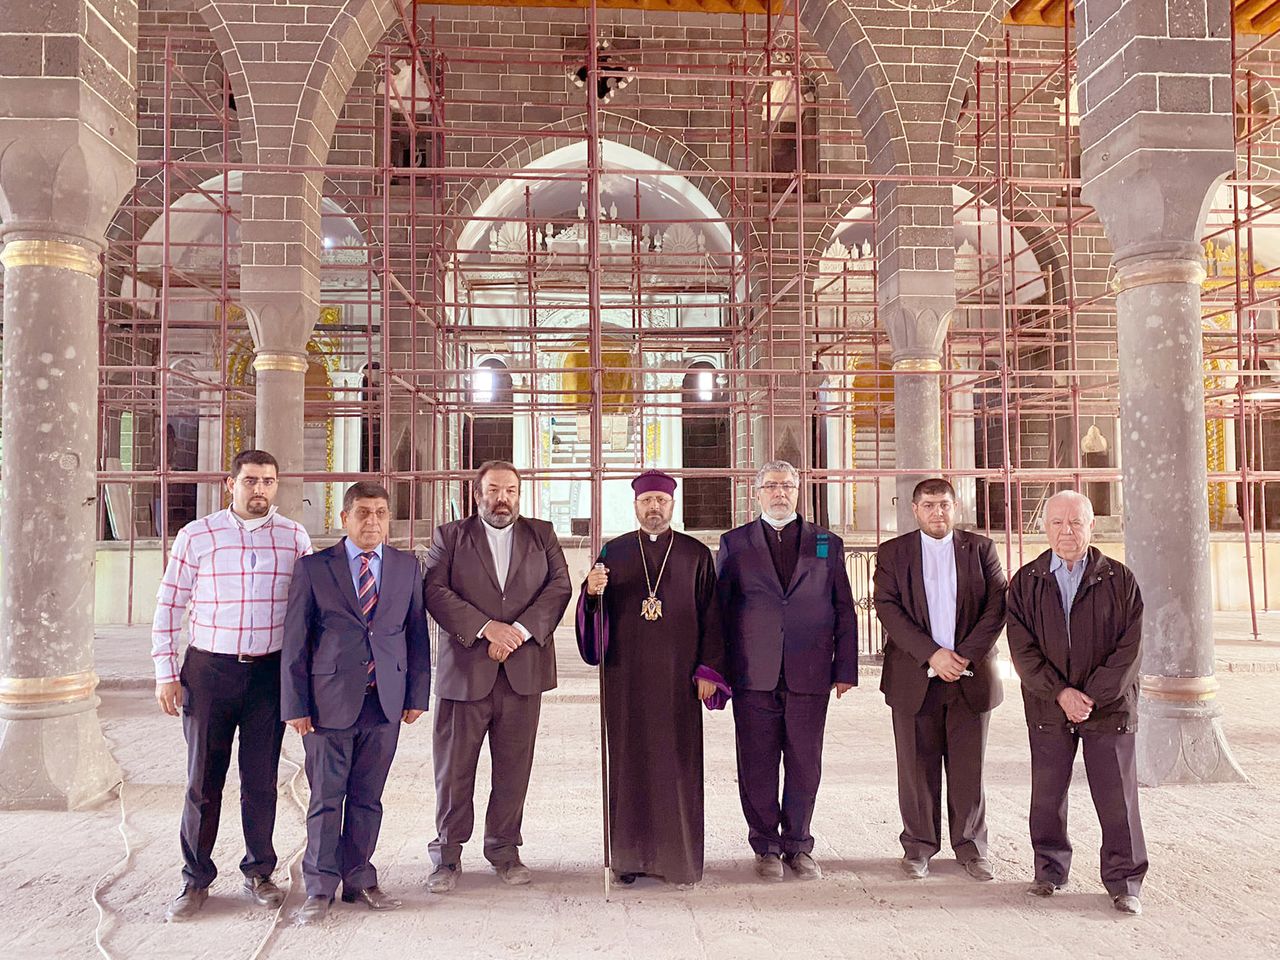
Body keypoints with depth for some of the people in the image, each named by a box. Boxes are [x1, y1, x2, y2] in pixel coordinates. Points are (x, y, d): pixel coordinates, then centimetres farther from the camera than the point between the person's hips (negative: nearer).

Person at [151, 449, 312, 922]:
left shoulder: (295, 537, 3)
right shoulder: (195, 536, 0)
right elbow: (168, 607, 3)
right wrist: (166, 673, -1)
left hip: (270, 671, 1)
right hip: (209, 670, -1)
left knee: (261, 779, 9)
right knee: (203, 780, 7)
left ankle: (258, 873, 25)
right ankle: (196, 881, 22)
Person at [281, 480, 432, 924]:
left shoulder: (407, 566, 7)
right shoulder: (313, 568, -1)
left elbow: (417, 634, 9)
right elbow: (295, 642, -1)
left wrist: (417, 694, 5)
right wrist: (296, 705, -5)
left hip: (385, 701, 2)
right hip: (330, 700, -2)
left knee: (367, 798, 12)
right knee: (326, 798, 5)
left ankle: (359, 880, 26)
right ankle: (320, 888, 19)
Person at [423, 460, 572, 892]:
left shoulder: (542, 535, 12)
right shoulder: (450, 535, 7)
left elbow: (559, 585, 1)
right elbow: (435, 591, -5)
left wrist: (521, 630, -13)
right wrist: (486, 627, -15)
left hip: (523, 670, 2)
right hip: (465, 670, -1)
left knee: (513, 768, 8)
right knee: (454, 768, 5)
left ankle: (504, 849, 24)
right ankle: (447, 855, 20)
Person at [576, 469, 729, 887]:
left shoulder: (697, 555, 6)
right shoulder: (613, 552, 8)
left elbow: (711, 616, 4)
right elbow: (597, 611, 6)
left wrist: (709, 670, -4)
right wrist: (592, 592, -17)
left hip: (677, 677, -1)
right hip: (626, 677, 1)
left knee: (677, 763, 2)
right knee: (628, 762, 4)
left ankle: (679, 856, 13)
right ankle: (630, 854, 15)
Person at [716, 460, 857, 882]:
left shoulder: (827, 543, 10)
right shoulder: (734, 543, 7)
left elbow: (844, 612, 9)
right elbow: (719, 609, 6)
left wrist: (845, 669, 3)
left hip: (809, 675, 1)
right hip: (753, 677, -1)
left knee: (805, 765, 8)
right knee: (757, 767, 5)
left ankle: (798, 845, 24)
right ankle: (767, 847, 21)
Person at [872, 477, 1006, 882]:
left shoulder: (980, 548, 8)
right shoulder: (892, 553, 4)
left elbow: (998, 605, 0)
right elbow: (887, 608, -6)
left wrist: (966, 654, -12)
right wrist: (932, 654, -15)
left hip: (971, 676, 1)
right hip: (914, 678, -1)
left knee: (968, 768, 8)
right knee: (917, 768, 5)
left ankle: (971, 846, 23)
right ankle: (918, 847, 19)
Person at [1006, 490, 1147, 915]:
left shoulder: (1119, 580, -1)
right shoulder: (1026, 582, 2)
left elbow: (1130, 648, -5)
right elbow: (1023, 650, -2)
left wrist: (1092, 696, -13)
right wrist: (1061, 693, -13)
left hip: (1109, 707, -1)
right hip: (1048, 709, 1)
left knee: (1118, 796, 4)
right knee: (1047, 793, 9)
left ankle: (1124, 881, 19)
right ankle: (1050, 870, 26)